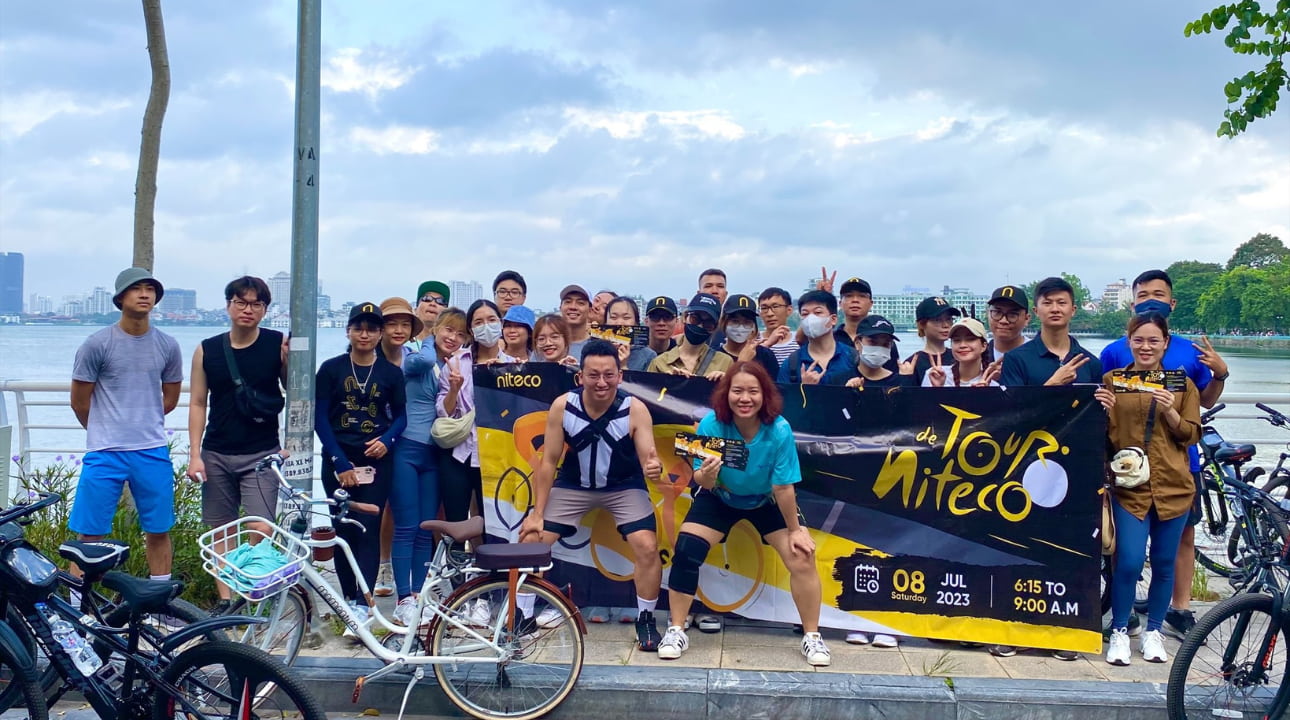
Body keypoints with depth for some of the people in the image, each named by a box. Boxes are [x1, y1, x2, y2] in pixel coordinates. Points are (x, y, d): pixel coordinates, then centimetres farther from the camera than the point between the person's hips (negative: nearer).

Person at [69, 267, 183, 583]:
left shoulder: (167, 346, 4)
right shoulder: (97, 344, -5)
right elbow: (79, 402, 4)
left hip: (153, 453, 3)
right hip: (104, 454, -2)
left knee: (158, 531, 9)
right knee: (89, 534, 1)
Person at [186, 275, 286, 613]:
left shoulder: (278, 344, -2)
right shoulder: (207, 350, 4)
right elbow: (197, 403, 6)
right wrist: (194, 454, 0)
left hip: (261, 455, -2)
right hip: (216, 455, 3)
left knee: (261, 531, -10)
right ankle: (225, 600, 16)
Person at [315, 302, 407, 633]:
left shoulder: (391, 373, 3)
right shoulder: (331, 369, 1)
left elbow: (401, 415, 8)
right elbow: (320, 418, -2)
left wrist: (386, 439, -13)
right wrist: (340, 462, -9)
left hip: (376, 461, -1)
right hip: (339, 460, 1)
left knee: (368, 529, -7)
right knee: (343, 530, 5)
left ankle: (362, 606, -10)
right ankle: (349, 600, 17)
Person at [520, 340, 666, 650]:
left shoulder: (635, 409, -24)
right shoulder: (562, 406, -20)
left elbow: (648, 457, -25)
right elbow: (549, 461, -12)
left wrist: (654, 468, -51)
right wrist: (537, 513, -11)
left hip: (624, 486, -1)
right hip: (573, 484, 2)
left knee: (647, 548, -18)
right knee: (531, 542, -6)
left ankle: (646, 620, 5)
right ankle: (523, 617, 13)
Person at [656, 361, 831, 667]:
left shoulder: (779, 431, -32)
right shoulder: (711, 425, -29)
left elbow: (783, 487, -23)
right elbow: (703, 482, -24)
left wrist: (795, 529, -14)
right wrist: (705, 476, -47)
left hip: (767, 502, 0)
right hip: (719, 498, 1)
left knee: (802, 559, -11)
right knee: (685, 551, -16)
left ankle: (812, 637, 10)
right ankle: (676, 630, 2)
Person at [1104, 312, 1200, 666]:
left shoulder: (1182, 384, 8)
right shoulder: (1112, 381, 4)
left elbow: (1192, 435, 4)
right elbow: (1105, 436, 3)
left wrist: (1171, 413, -14)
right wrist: (1102, 411, -17)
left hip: (1172, 487, 2)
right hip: (1130, 486, -2)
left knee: (1164, 564, 8)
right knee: (1129, 563, -9)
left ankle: (1154, 631, 25)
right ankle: (1119, 632, 10)